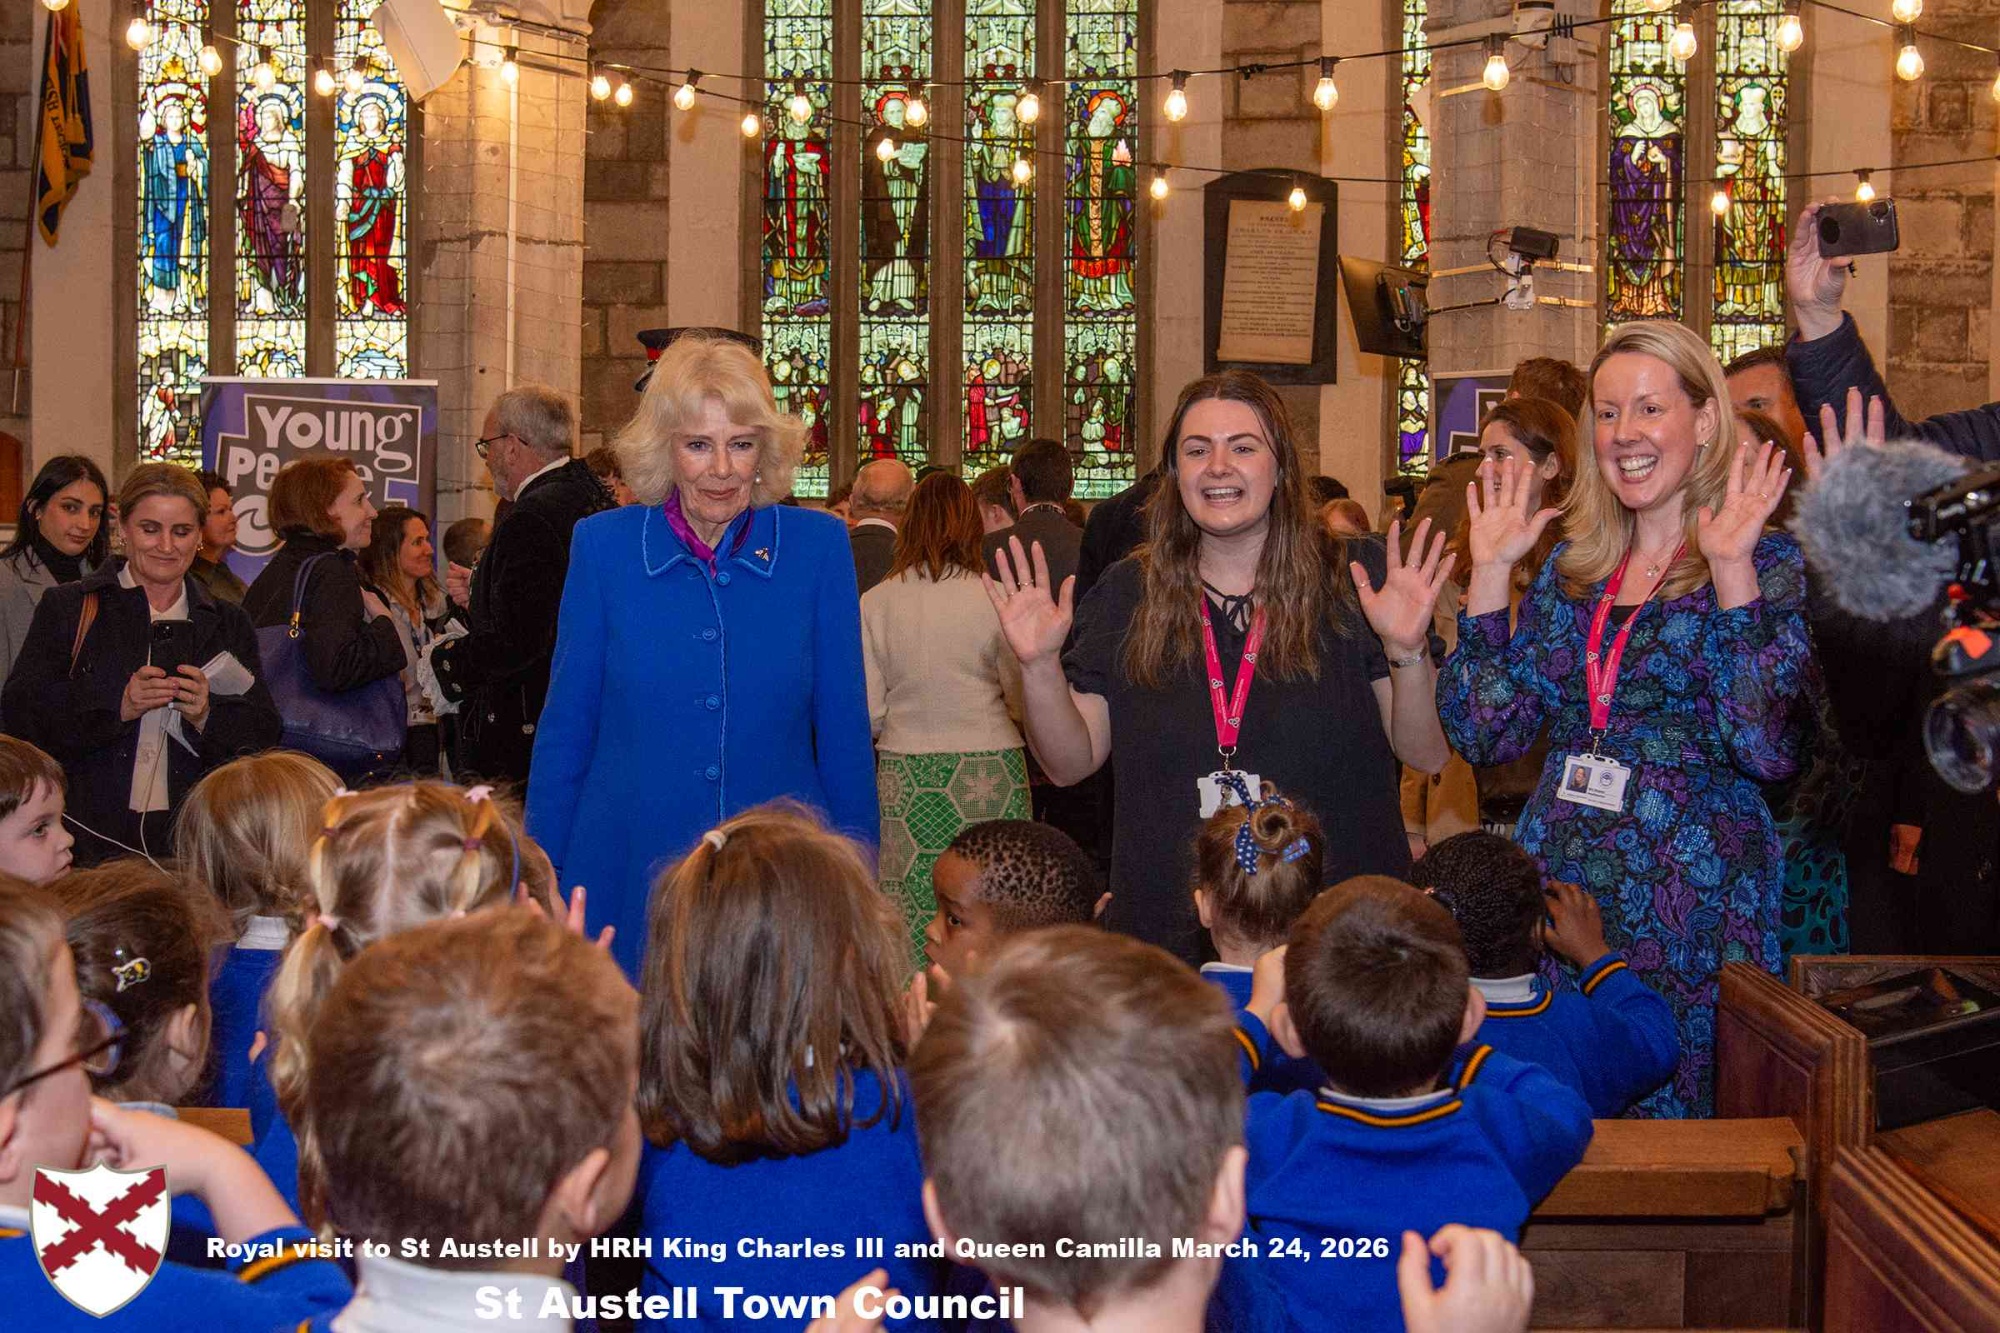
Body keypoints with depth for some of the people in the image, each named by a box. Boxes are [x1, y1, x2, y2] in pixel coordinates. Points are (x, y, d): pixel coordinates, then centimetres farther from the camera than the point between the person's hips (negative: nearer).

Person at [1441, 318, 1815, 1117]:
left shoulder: (1770, 567, -4)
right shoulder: (1572, 568, 10)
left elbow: (1771, 749, -18)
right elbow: (1485, 735, 4)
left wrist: (1732, 571, -20)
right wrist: (1490, 572, 0)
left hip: (1692, 905, -4)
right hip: (1556, 893, 5)